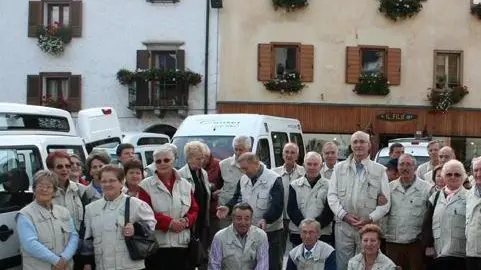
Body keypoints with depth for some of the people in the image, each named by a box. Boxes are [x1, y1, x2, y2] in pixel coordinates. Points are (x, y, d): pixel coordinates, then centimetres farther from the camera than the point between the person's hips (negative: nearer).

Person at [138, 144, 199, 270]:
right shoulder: (146, 185, -2)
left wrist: (186, 220, -9)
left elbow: (194, 209, 13)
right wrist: (169, 222, -18)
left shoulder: (185, 184, 12)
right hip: (156, 245, -4)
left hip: (182, 244, 4)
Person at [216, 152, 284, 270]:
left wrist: (266, 219, -35)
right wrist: (228, 207, -10)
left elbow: (277, 205, -21)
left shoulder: (274, 179, -14)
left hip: (270, 231, -6)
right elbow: (237, 198, 11)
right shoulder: (243, 179, 7)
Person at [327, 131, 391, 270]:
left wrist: (370, 219, -13)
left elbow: (385, 201, -1)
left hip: (368, 227, -1)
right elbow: (332, 195, 2)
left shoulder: (380, 170, 4)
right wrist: (344, 215, -11)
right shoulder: (340, 168, 9)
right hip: (343, 226, 1)